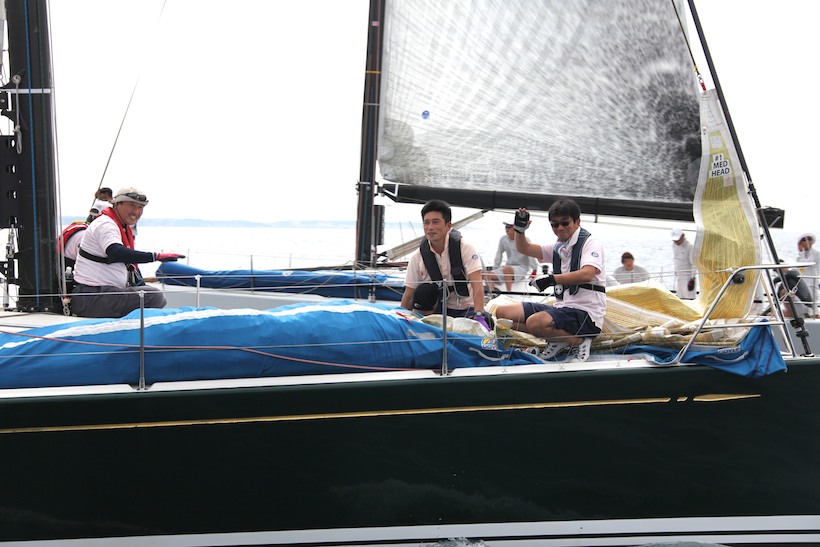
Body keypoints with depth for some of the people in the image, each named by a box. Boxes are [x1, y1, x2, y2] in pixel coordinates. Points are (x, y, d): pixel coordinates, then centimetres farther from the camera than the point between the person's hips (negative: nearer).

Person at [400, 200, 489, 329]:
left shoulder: (466, 249, -15)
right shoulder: (418, 257, -9)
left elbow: (477, 284, -25)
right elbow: (409, 296, -4)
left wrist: (479, 315, -39)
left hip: (466, 309, -3)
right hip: (438, 310, 3)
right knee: (423, 290, -24)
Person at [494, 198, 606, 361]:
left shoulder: (591, 242, -6)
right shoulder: (558, 247, 18)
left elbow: (587, 274, -23)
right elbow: (525, 249, 21)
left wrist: (553, 279, -29)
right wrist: (520, 229, 2)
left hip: (586, 313, -9)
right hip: (562, 308, 9)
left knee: (535, 322, -35)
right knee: (501, 313, 1)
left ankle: (578, 340, -10)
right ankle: (559, 338, -2)